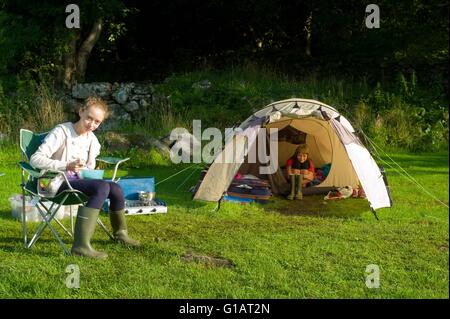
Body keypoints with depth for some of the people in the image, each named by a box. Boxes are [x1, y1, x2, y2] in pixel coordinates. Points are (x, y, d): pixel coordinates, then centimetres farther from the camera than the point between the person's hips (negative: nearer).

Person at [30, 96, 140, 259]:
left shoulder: (92, 139, 9)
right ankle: (81, 245, -37)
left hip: (76, 180, 7)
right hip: (57, 184, -7)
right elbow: (35, 159, -22)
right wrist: (66, 166, -32)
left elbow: (90, 167, 17)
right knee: (102, 187, -30)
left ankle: (120, 233, 17)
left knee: (115, 188, -11)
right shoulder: (62, 132, -13)